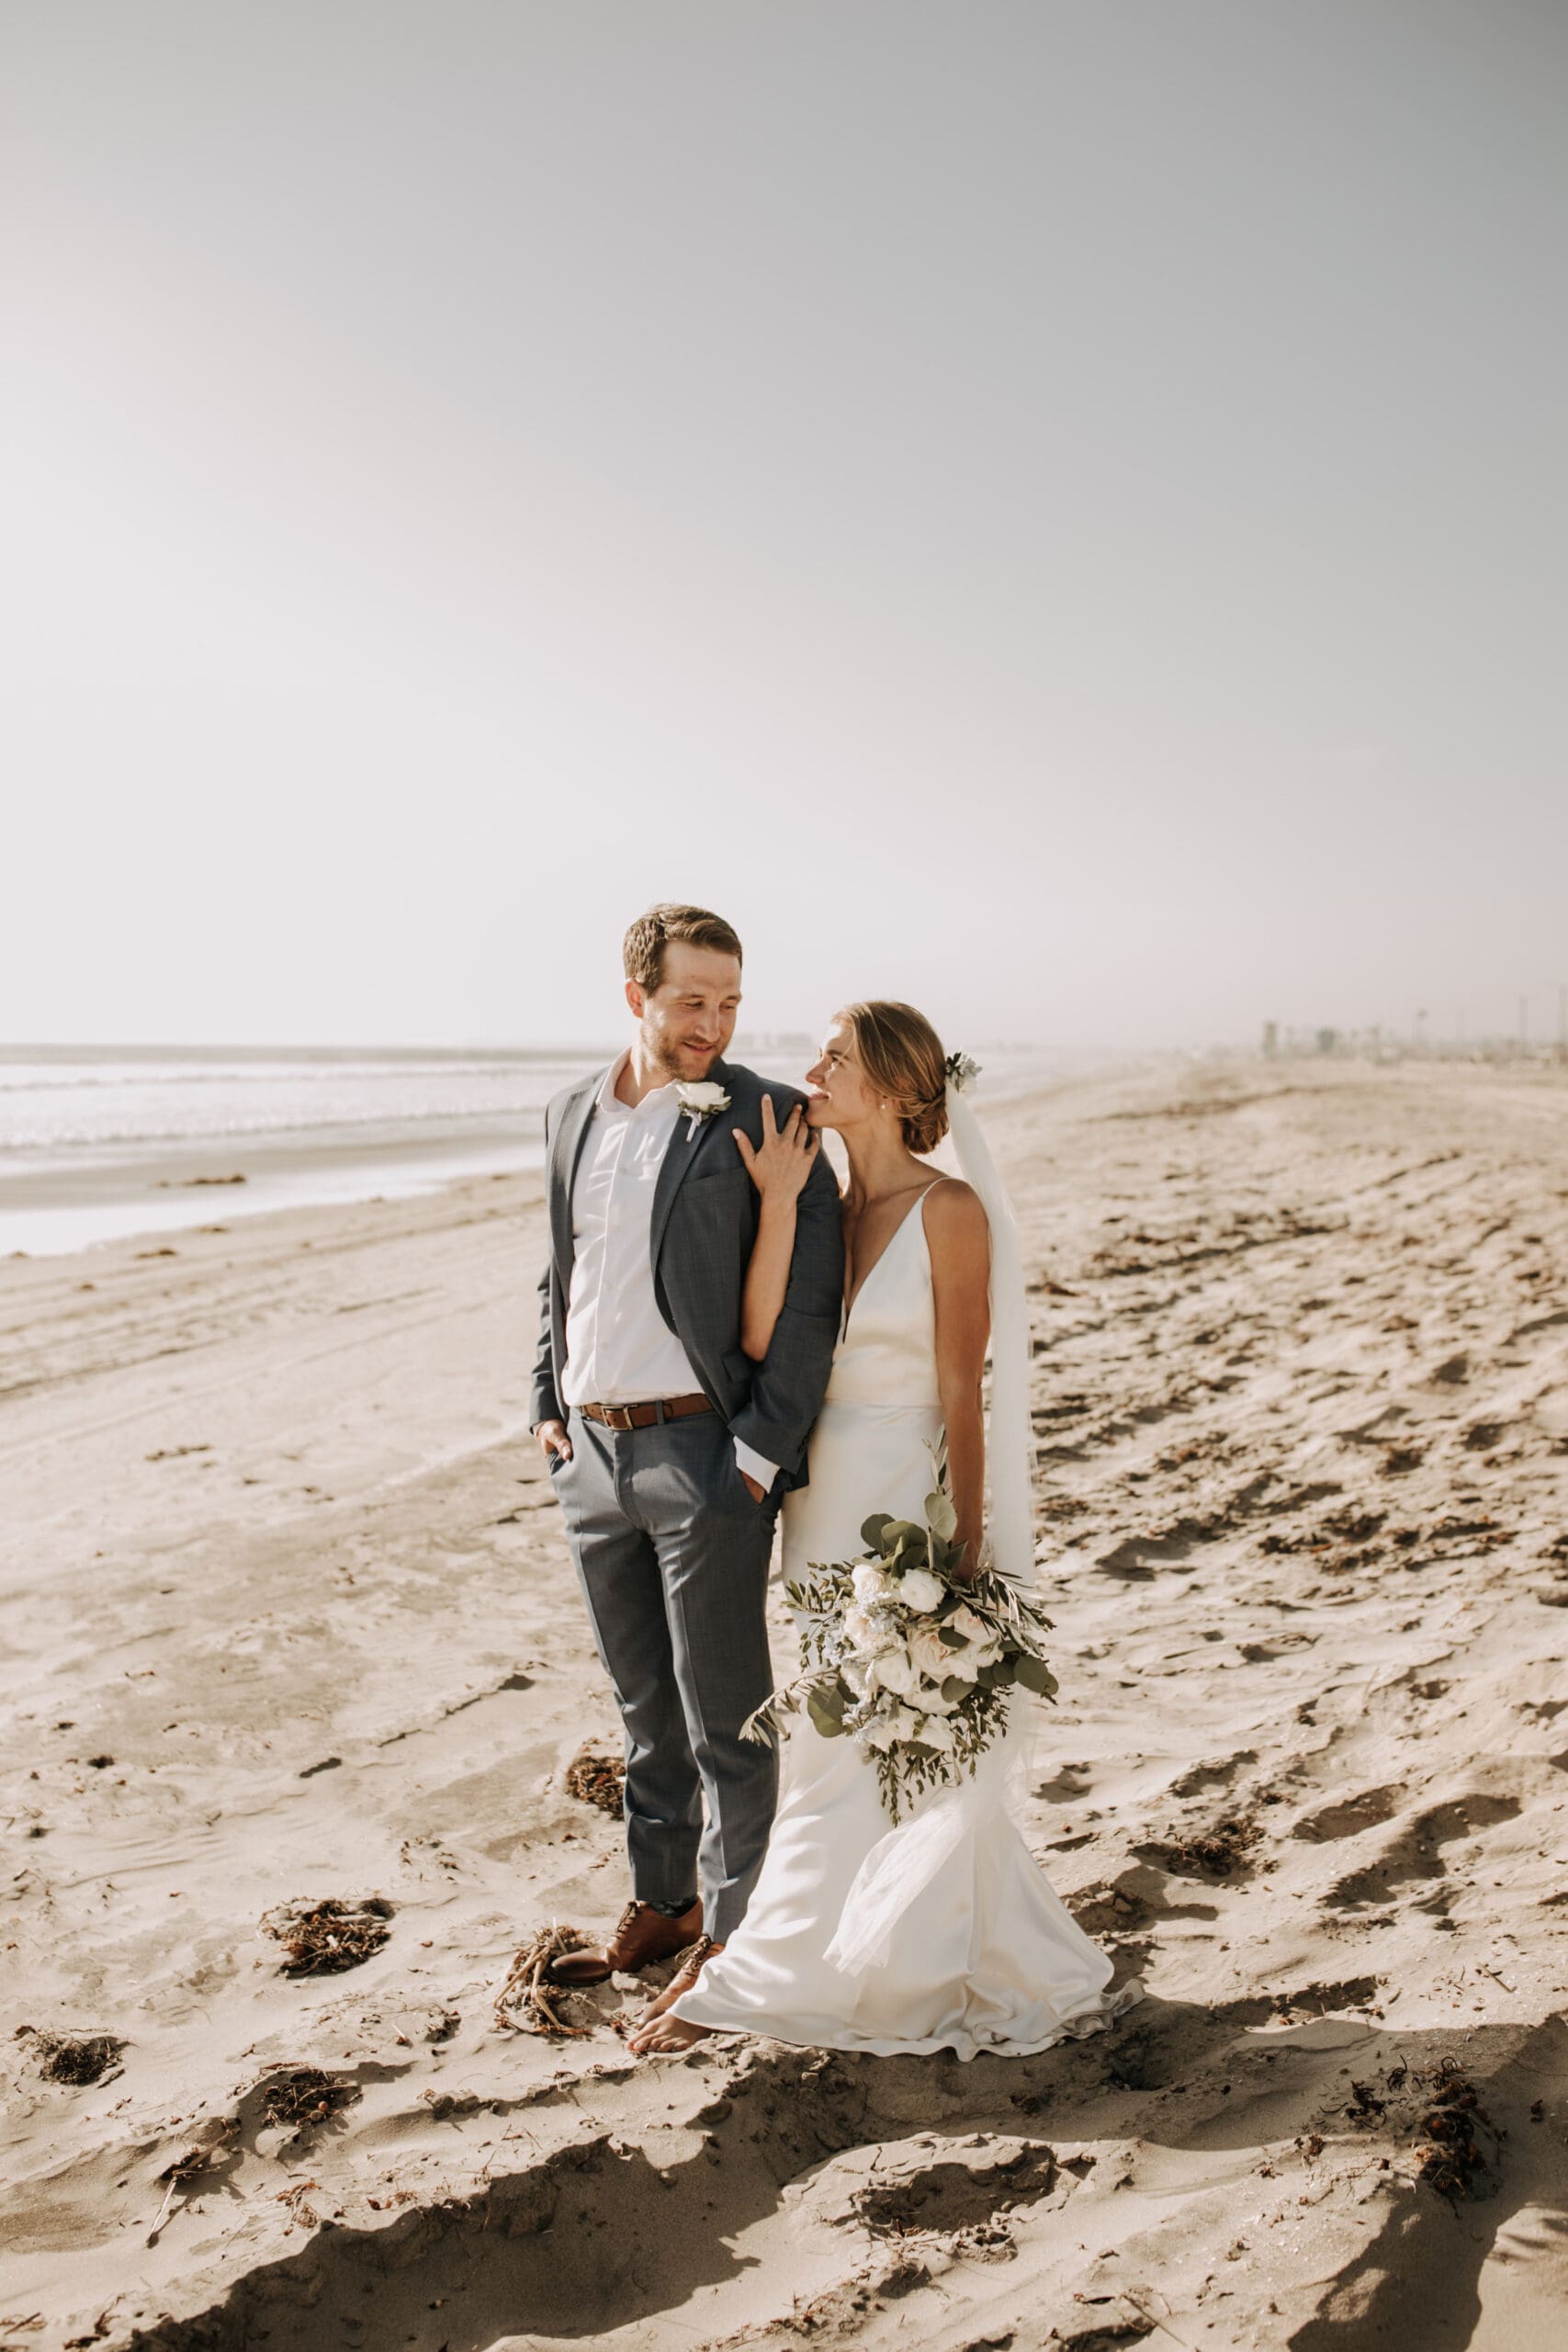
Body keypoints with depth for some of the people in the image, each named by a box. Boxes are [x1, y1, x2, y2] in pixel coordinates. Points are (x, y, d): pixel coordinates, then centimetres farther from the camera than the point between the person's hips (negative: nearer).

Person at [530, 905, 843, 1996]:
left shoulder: (766, 1120, -8)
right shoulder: (572, 1116, 10)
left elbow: (809, 1301, -12)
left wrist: (760, 1455, -15)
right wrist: (549, 1408, 10)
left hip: (703, 1452, -5)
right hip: (592, 1455, 6)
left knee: (723, 1713, 5)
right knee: (644, 1705, 18)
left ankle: (732, 1932, 20)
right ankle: (657, 1907, 33)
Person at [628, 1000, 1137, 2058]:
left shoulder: (948, 1208, -11)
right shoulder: (825, 1201, 7)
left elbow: (961, 1390, -12)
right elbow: (761, 1339, -6)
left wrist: (963, 1547, -13)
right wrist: (780, 1205, -12)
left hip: (911, 1501, -7)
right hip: (825, 1497, 7)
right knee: (840, 1749, 14)